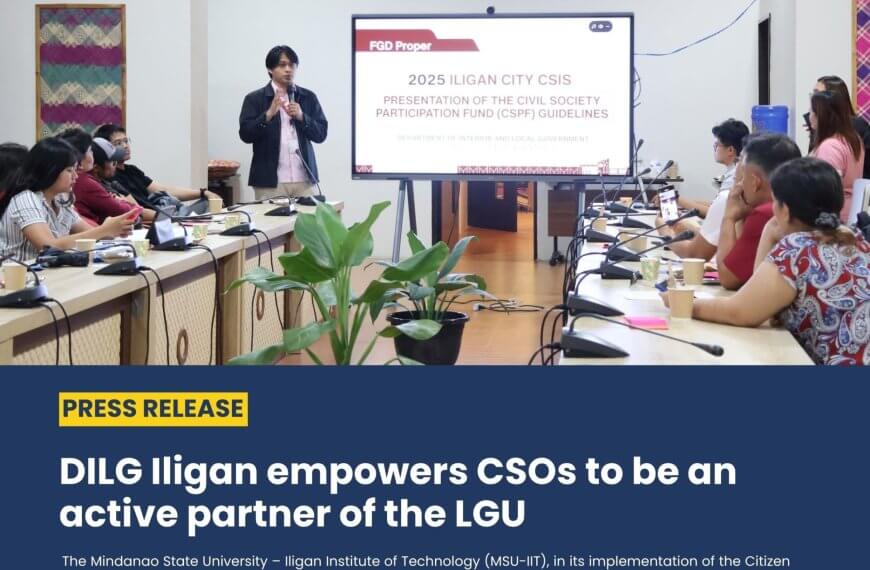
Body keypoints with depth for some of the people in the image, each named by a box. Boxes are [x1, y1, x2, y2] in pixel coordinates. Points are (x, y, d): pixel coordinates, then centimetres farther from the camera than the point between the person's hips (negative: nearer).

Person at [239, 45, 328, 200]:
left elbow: (321, 134, 8)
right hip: (270, 180, -2)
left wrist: (301, 117, -8)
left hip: (304, 178, 2)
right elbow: (245, 134, -3)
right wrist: (268, 114, -16)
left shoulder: (308, 97, 11)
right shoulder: (254, 99, 5)